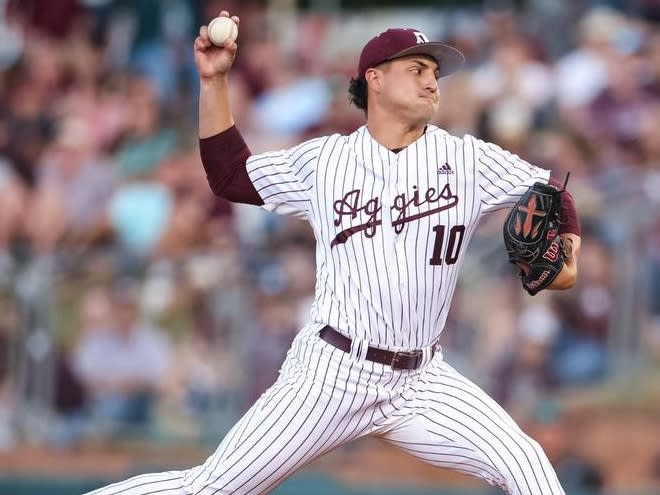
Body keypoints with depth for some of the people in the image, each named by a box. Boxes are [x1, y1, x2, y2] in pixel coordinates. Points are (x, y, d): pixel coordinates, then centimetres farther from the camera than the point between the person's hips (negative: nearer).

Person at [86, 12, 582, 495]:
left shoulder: (467, 159, 3)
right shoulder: (324, 160, 4)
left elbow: (551, 191, 9)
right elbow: (230, 177, 11)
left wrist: (569, 252, -10)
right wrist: (214, 81, 4)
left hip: (422, 382, 2)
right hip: (331, 374, -2)